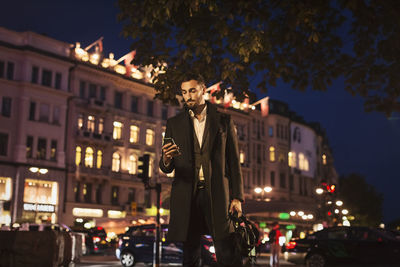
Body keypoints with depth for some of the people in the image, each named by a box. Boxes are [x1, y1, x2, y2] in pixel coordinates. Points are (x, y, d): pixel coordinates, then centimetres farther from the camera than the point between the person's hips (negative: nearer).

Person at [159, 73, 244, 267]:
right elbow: (166, 168, 10)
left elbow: (233, 162, 8)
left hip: (217, 194, -1)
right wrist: (166, 160, -14)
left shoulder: (223, 121, 10)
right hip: (187, 196, 2)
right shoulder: (174, 124, 13)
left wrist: (237, 197, -1)